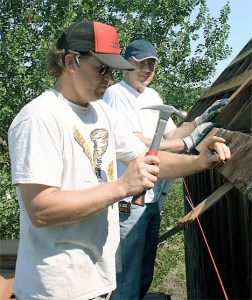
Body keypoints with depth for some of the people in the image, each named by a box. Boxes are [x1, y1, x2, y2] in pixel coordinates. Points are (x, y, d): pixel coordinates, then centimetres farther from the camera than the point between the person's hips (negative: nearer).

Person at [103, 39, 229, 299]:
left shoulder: (152, 95, 15)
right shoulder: (116, 94, -11)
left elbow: (170, 135, 18)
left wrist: (202, 119, 8)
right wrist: (187, 143, -18)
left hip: (154, 198, 9)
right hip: (128, 201, -8)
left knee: (145, 275, 19)